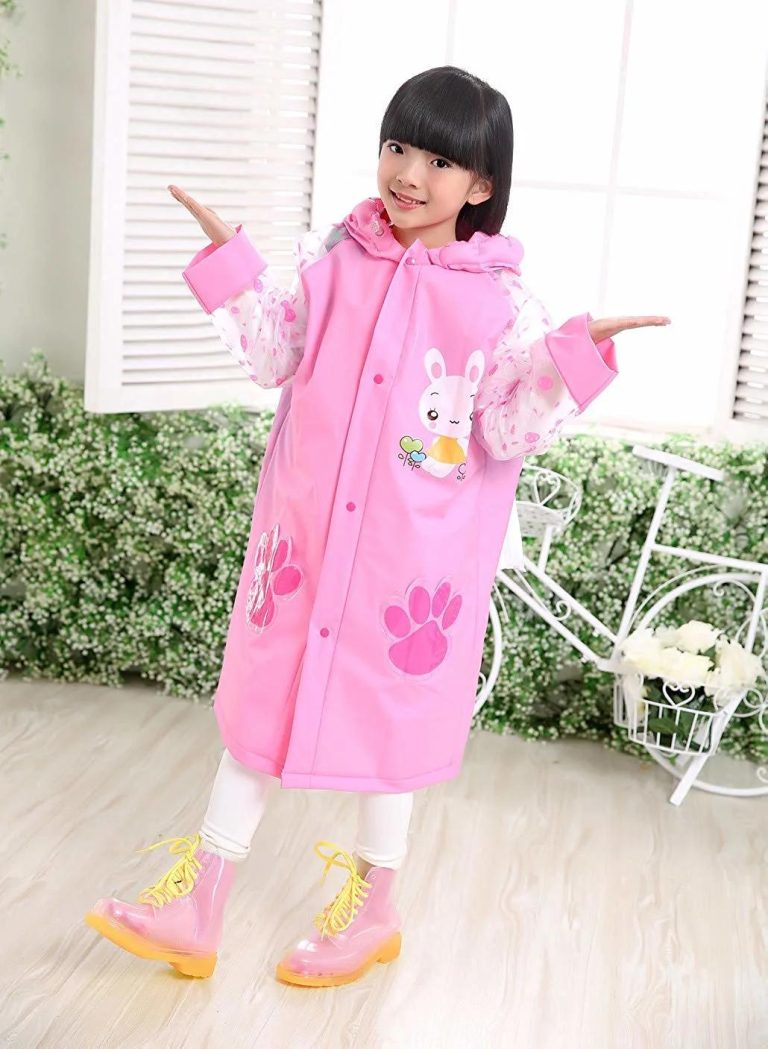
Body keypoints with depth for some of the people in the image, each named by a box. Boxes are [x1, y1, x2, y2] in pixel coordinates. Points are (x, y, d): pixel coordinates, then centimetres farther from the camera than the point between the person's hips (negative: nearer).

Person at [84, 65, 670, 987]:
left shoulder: (500, 304, -8)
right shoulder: (335, 256, 1)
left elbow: (507, 435, -8)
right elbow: (276, 361, 5)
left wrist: (577, 357, -21)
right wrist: (228, 258, -1)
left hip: (412, 551, -3)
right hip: (304, 530, 3)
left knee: (389, 710, 12)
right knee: (262, 698, 10)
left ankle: (373, 911, 34)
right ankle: (197, 913, 23)